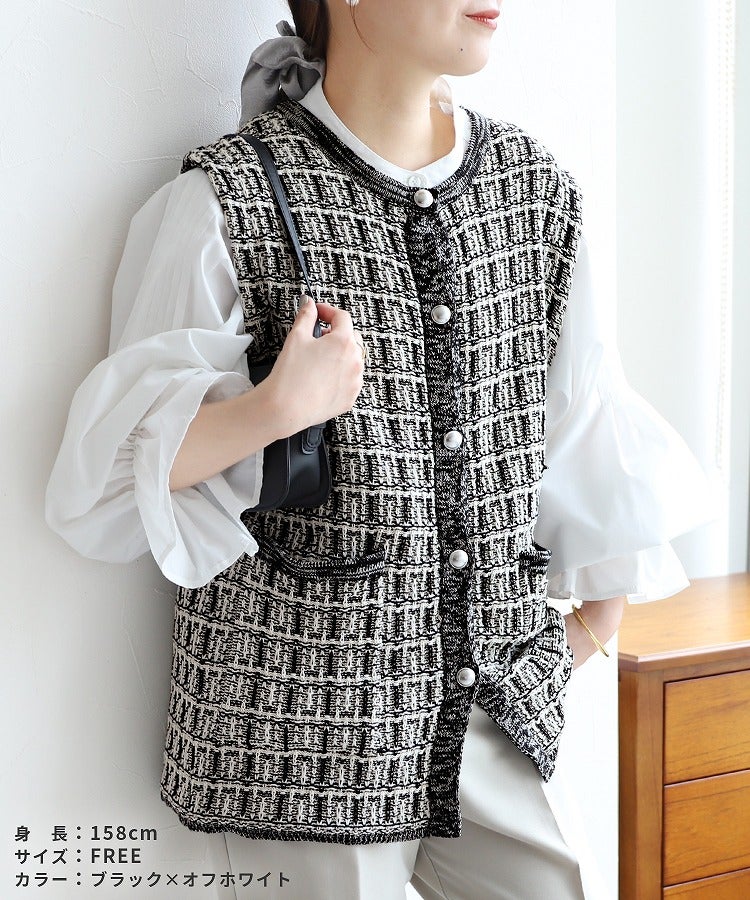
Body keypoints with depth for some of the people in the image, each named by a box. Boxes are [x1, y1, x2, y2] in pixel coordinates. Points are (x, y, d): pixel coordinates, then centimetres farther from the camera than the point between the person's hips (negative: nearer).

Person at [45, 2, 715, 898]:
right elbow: (119, 463, -9)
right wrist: (276, 409, -26)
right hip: (303, 715, -4)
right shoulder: (225, 202, -10)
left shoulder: (538, 188, 5)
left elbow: (584, 424, 15)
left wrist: (597, 621, 18)